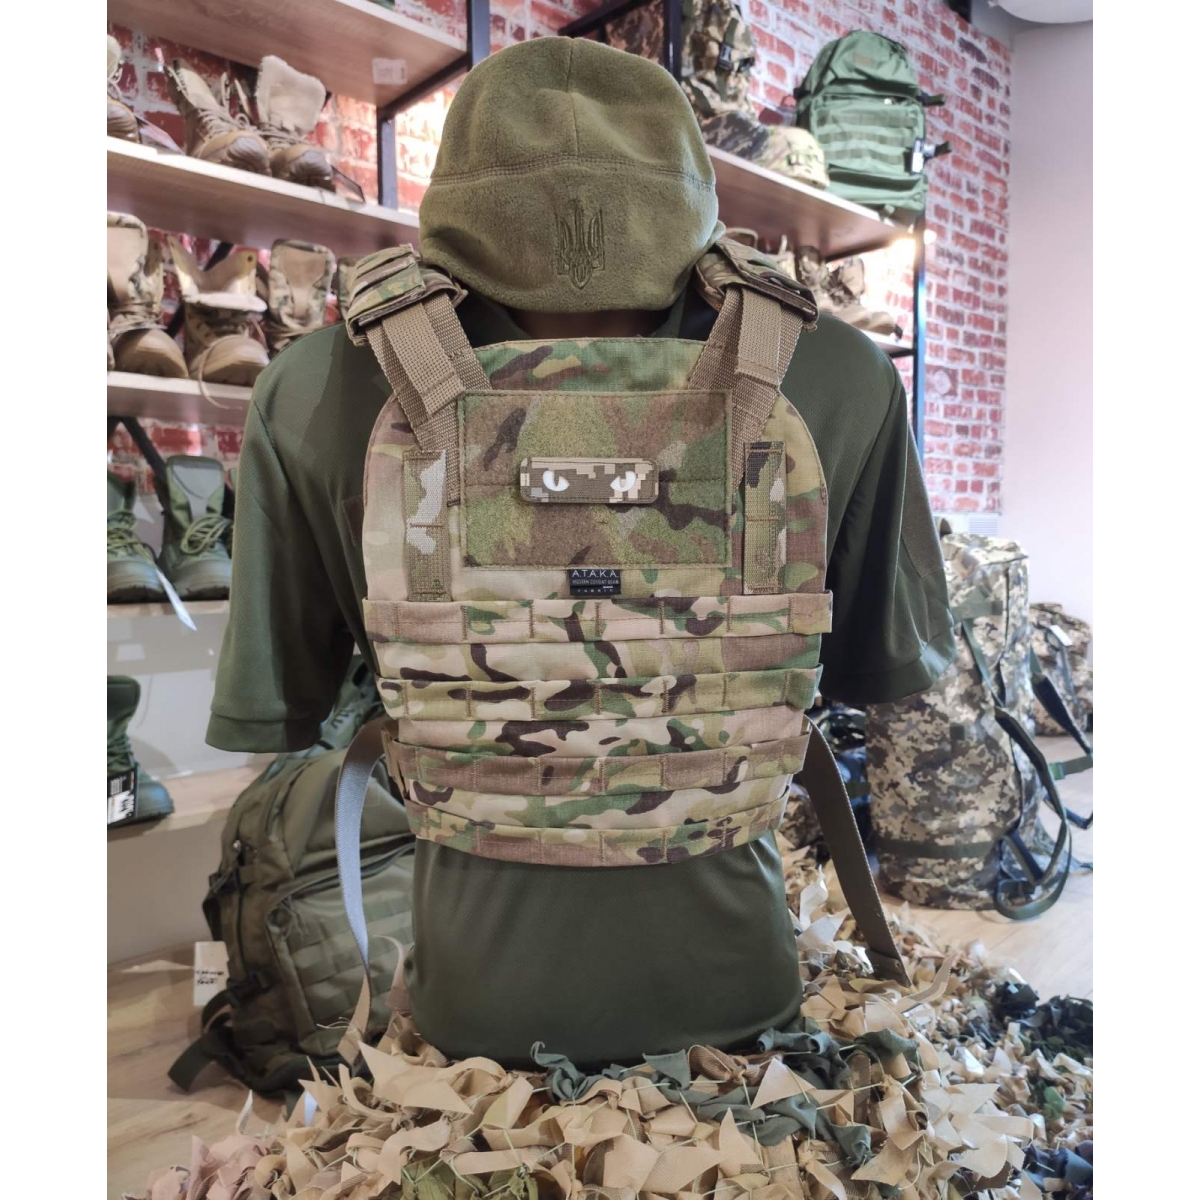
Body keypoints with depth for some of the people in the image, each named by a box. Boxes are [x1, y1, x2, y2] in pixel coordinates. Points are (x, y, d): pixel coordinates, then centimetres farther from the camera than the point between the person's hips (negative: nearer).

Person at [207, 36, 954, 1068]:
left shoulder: (328, 389, -17)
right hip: (725, 979, 1)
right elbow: (896, 662, -1)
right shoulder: (836, 376, -15)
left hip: (481, 992, 1)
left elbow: (272, 710, -6)